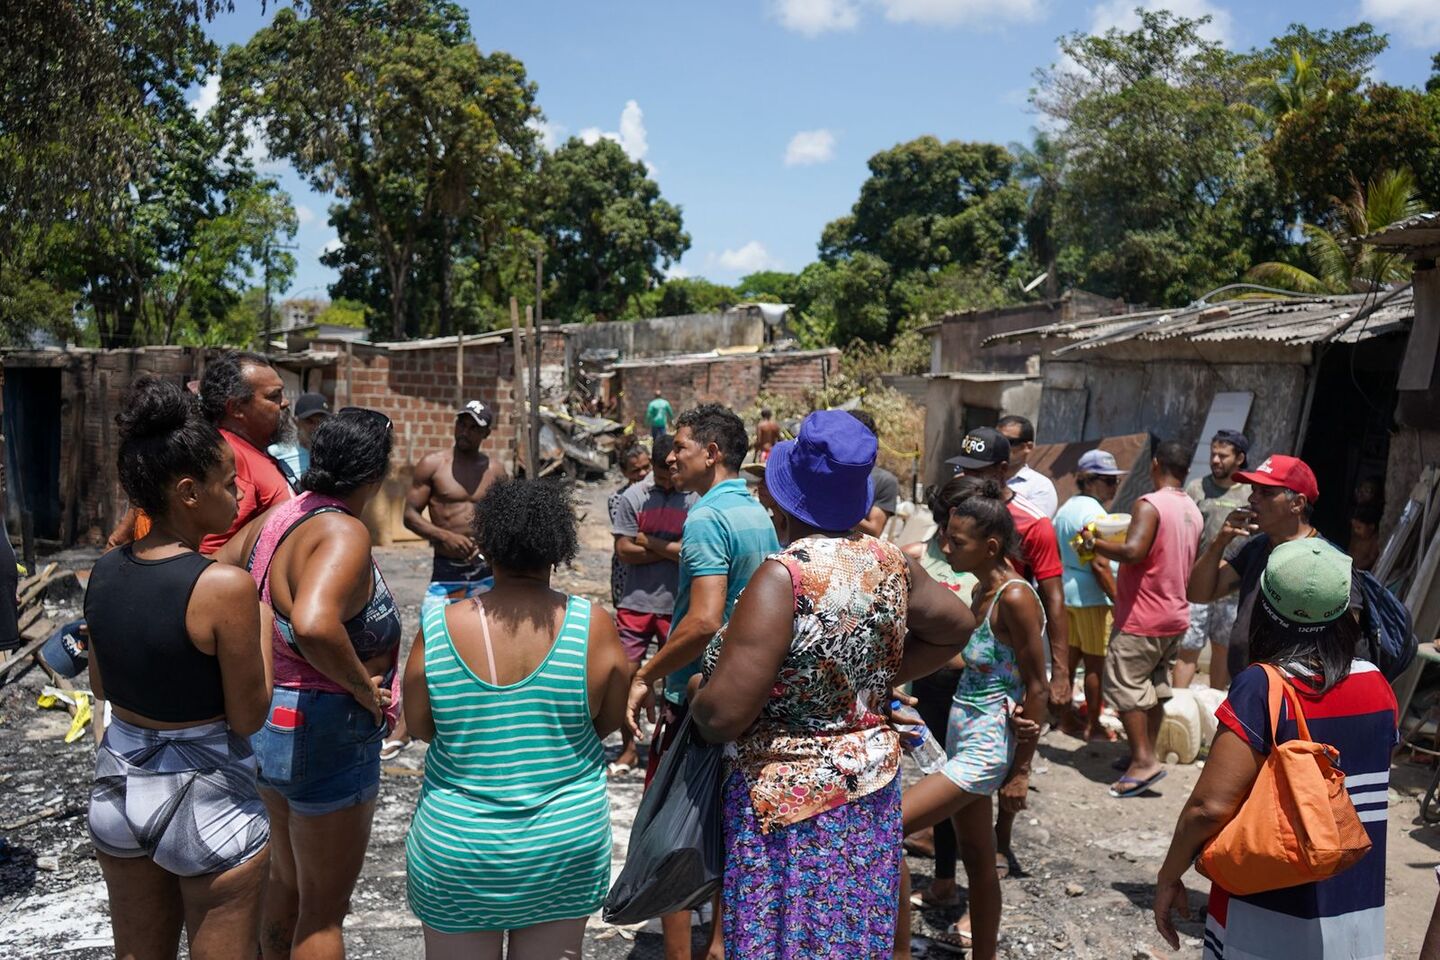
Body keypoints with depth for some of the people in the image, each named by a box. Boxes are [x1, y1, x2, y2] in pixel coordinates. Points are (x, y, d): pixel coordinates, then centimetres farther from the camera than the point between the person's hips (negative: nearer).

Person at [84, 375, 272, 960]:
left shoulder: (104, 572, -4)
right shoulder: (225, 586, -24)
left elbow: (101, 685, 11)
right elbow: (248, 716, -15)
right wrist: (263, 623, -5)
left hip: (119, 783, 6)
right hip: (208, 797, -6)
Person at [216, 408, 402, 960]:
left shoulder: (278, 516, 1)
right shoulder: (343, 532, -24)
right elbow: (313, 624, -41)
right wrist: (365, 687, -25)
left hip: (266, 719, 9)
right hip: (325, 734, -8)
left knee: (285, 879, 27)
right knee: (324, 908, 10)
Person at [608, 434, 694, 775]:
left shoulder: (696, 499, -4)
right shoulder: (634, 496, -1)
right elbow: (624, 550, -6)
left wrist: (650, 542, -9)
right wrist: (672, 549, -10)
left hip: (677, 606, -1)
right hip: (636, 602, 1)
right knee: (625, 674, 3)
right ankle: (628, 749, 19)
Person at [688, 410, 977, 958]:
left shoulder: (784, 576, -23)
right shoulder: (890, 565, -4)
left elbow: (722, 716, -25)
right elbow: (957, 627, 15)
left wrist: (696, 699, -3)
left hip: (789, 796, -6)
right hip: (872, 779, 6)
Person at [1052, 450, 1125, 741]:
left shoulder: (1066, 508, 11)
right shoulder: (1094, 513, -17)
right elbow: (1100, 564, -22)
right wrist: (1118, 599, -18)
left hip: (1066, 590, 9)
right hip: (1091, 596, -9)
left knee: (1069, 656, 14)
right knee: (1096, 662, 2)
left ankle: (1067, 718, 22)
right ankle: (1093, 726, 10)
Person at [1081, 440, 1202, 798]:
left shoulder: (1149, 504, -17)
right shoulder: (1193, 512, 11)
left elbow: (1133, 551, -30)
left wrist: (1093, 542, -16)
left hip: (1142, 618, -9)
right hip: (1176, 615, 9)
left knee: (1122, 683, -4)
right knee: (1155, 685, 15)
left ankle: (1144, 760, -7)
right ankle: (1147, 753, 22)